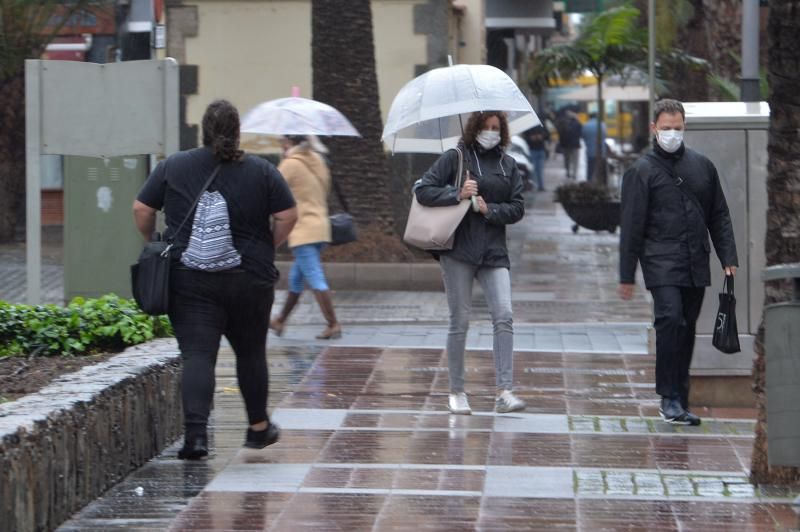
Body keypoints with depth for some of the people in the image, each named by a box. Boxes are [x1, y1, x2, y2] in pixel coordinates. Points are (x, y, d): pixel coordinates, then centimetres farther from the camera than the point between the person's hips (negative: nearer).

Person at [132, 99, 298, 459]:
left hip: (189, 277, 0)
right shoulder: (262, 172, 1)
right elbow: (288, 216, -1)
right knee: (251, 352, 16)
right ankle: (258, 427, 29)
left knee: (197, 354, -5)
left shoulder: (173, 167, 2)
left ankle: (196, 432, -21)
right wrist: (267, 250, 12)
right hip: (250, 278, 1)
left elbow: (141, 209, 3)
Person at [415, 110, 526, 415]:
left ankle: (504, 392, -14)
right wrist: (457, 194, -15)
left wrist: (489, 209, -8)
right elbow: (423, 191, -4)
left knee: (504, 316, -12)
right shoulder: (454, 158, 1)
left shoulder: (508, 165, 12)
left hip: (494, 252, 3)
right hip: (458, 250, -3)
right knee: (460, 321, 1)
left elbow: (517, 208, 8)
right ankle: (456, 392, 12)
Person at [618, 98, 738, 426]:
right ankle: (670, 399, -16)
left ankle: (679, 402, 13)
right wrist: (626, 275, -4)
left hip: (696, 264, 5)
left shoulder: (702, 166, 13)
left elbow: (719, 216, 19)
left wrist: (728, 258, 10)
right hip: (661, 261, -5)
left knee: (686, 329, 7)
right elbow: (631, 226, -1)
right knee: (670, 319, -20)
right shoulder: (642, 171, 0)